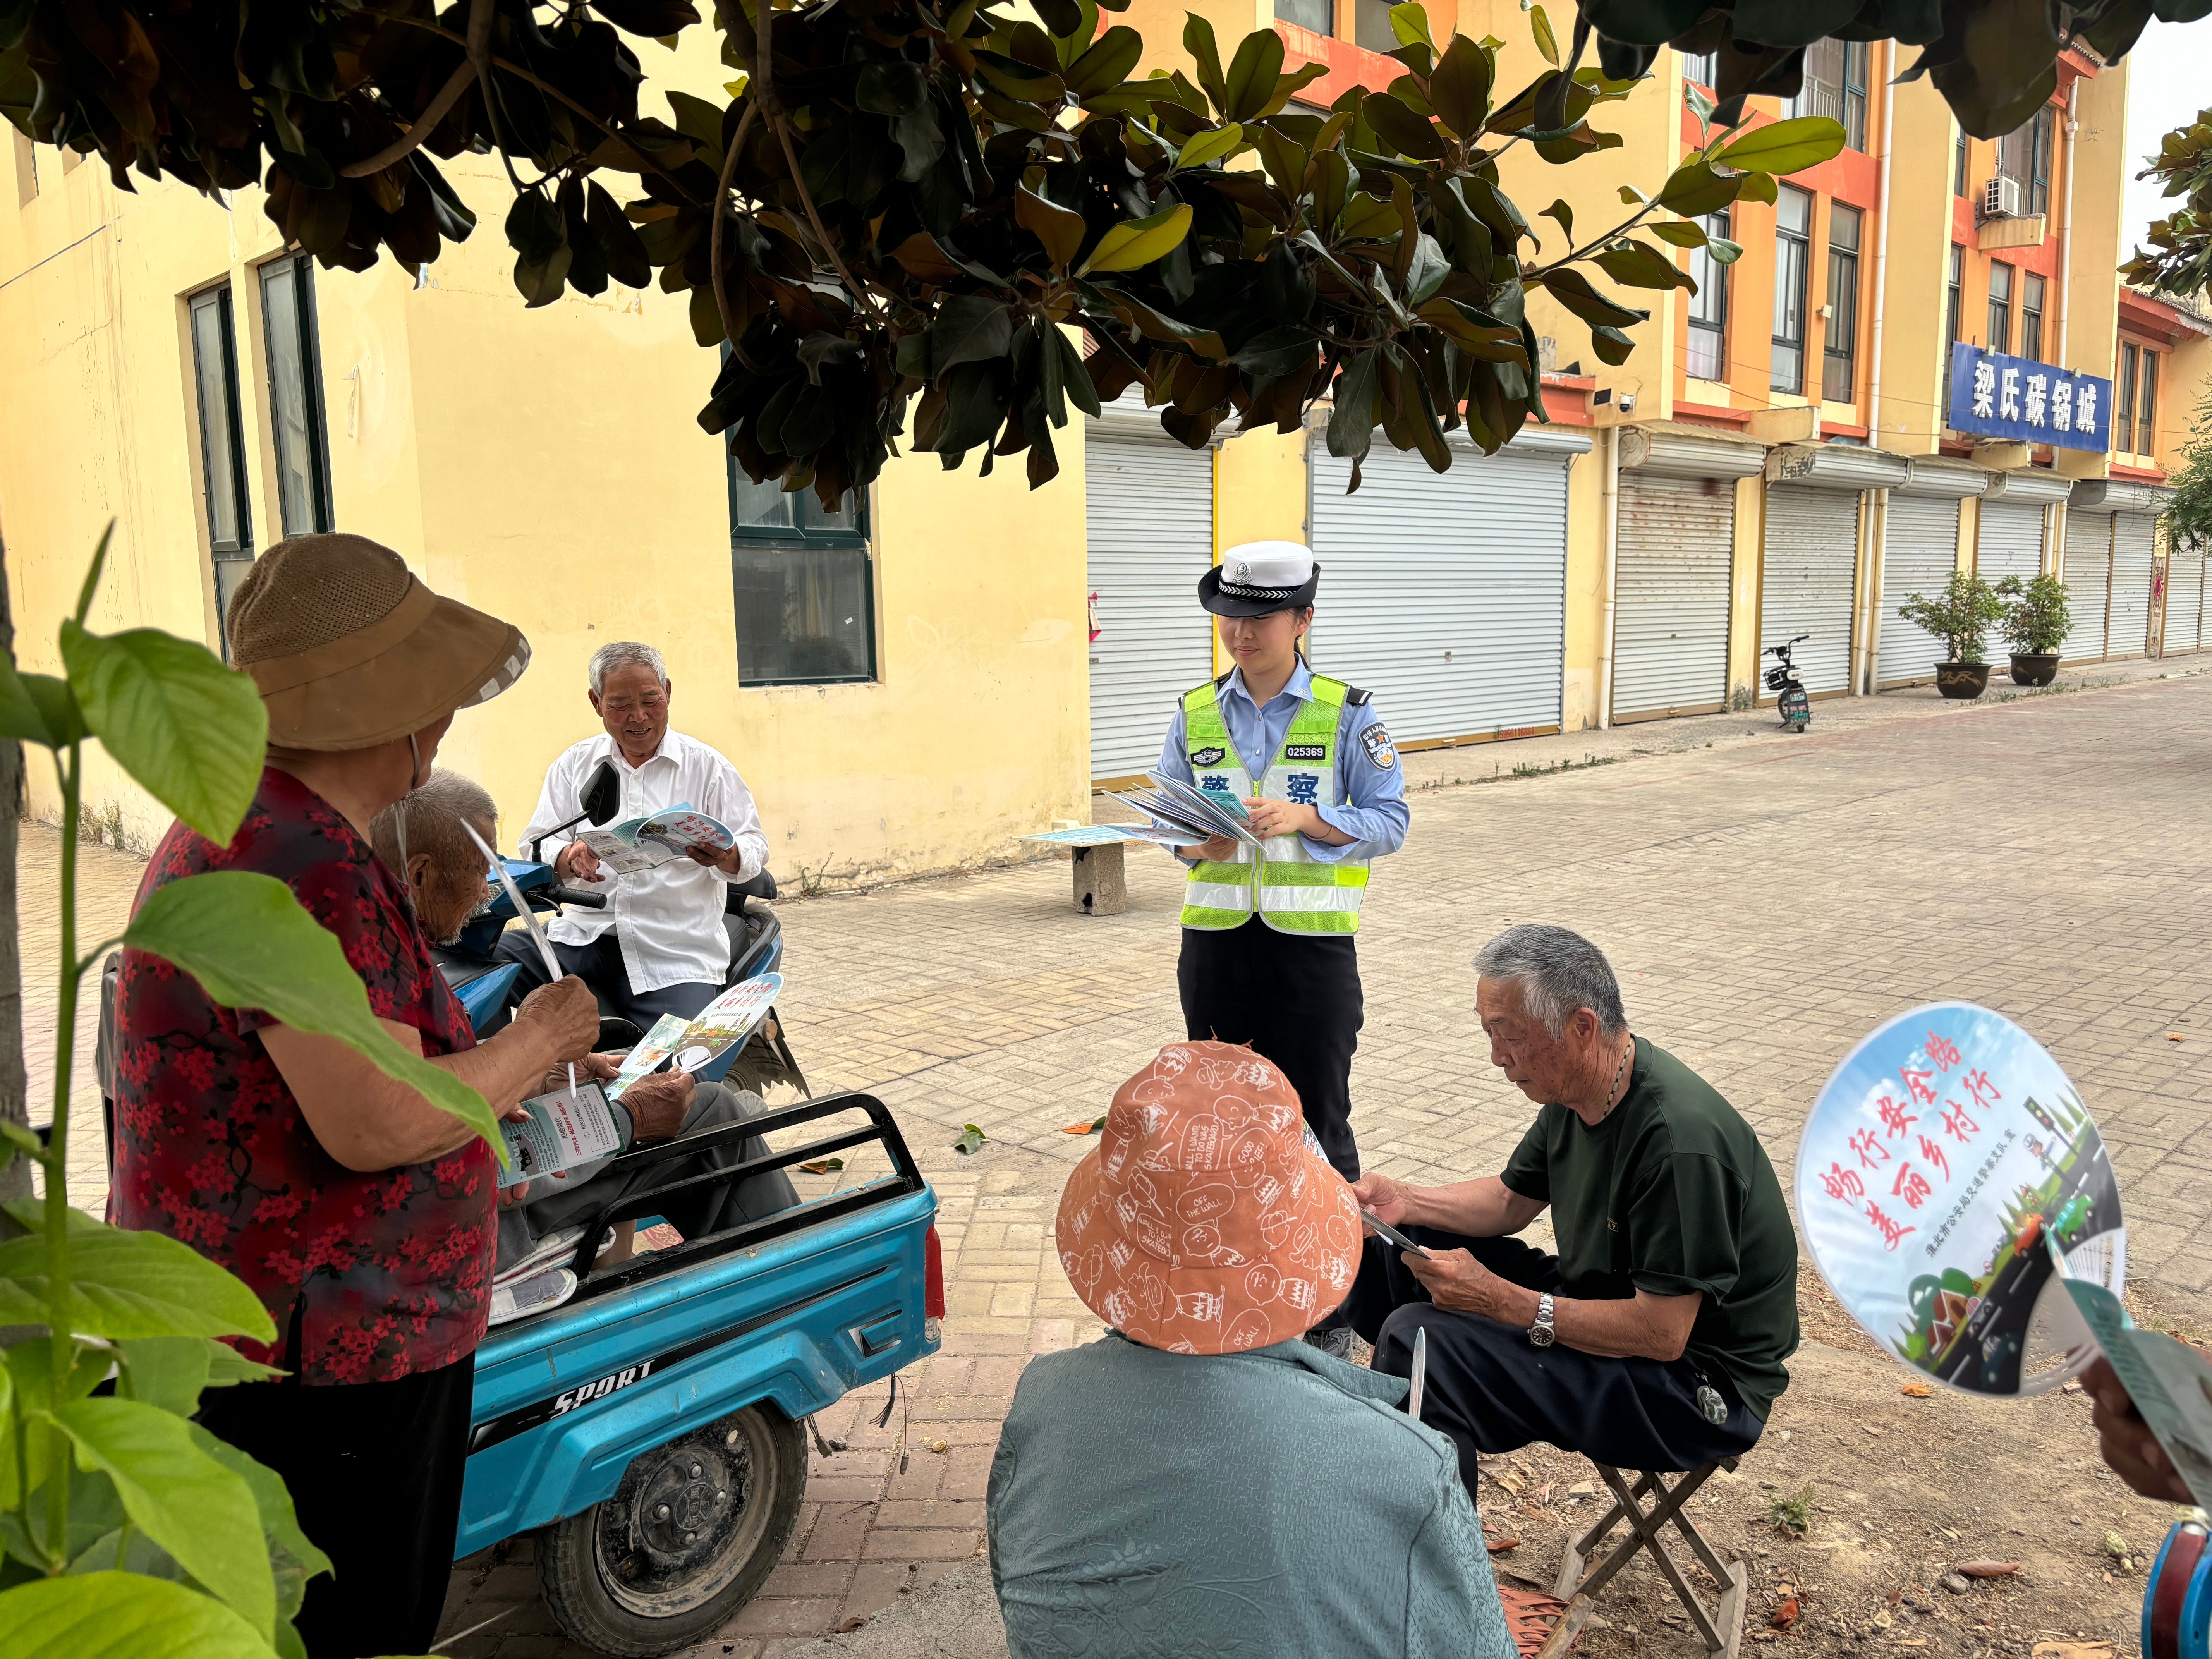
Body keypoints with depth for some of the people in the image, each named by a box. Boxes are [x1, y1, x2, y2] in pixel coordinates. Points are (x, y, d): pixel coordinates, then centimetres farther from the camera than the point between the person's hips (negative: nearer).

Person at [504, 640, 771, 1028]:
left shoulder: (708, 767, 9)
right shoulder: (573, 765, 15)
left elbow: (755, 850, 4)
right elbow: (535, 846, 8)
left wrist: (726, 856, -21)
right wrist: (568, 858, -16)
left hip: (676, 952, -2)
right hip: (584, 935, 3)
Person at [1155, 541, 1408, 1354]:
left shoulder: (1346, 713, -2)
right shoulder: (1195, 714, 7)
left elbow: (1389, 821, -5)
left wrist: (1303, 816, -21)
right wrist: (1194, 844, -14)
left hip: (1312, 943, -3)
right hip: (1216, 941, 3)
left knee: (1316, 1126, 5)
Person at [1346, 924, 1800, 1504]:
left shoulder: (1680, 1140, -30)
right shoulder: (1579, 1087, -1)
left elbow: (1662, 1334, -27)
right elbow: (1512, 1200, 12)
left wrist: (1501, 1301, -27)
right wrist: (1403, 1200, -4)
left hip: (1697, 1380, -9)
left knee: (1419, 1338, -26)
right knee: (1400, 1238, 9)